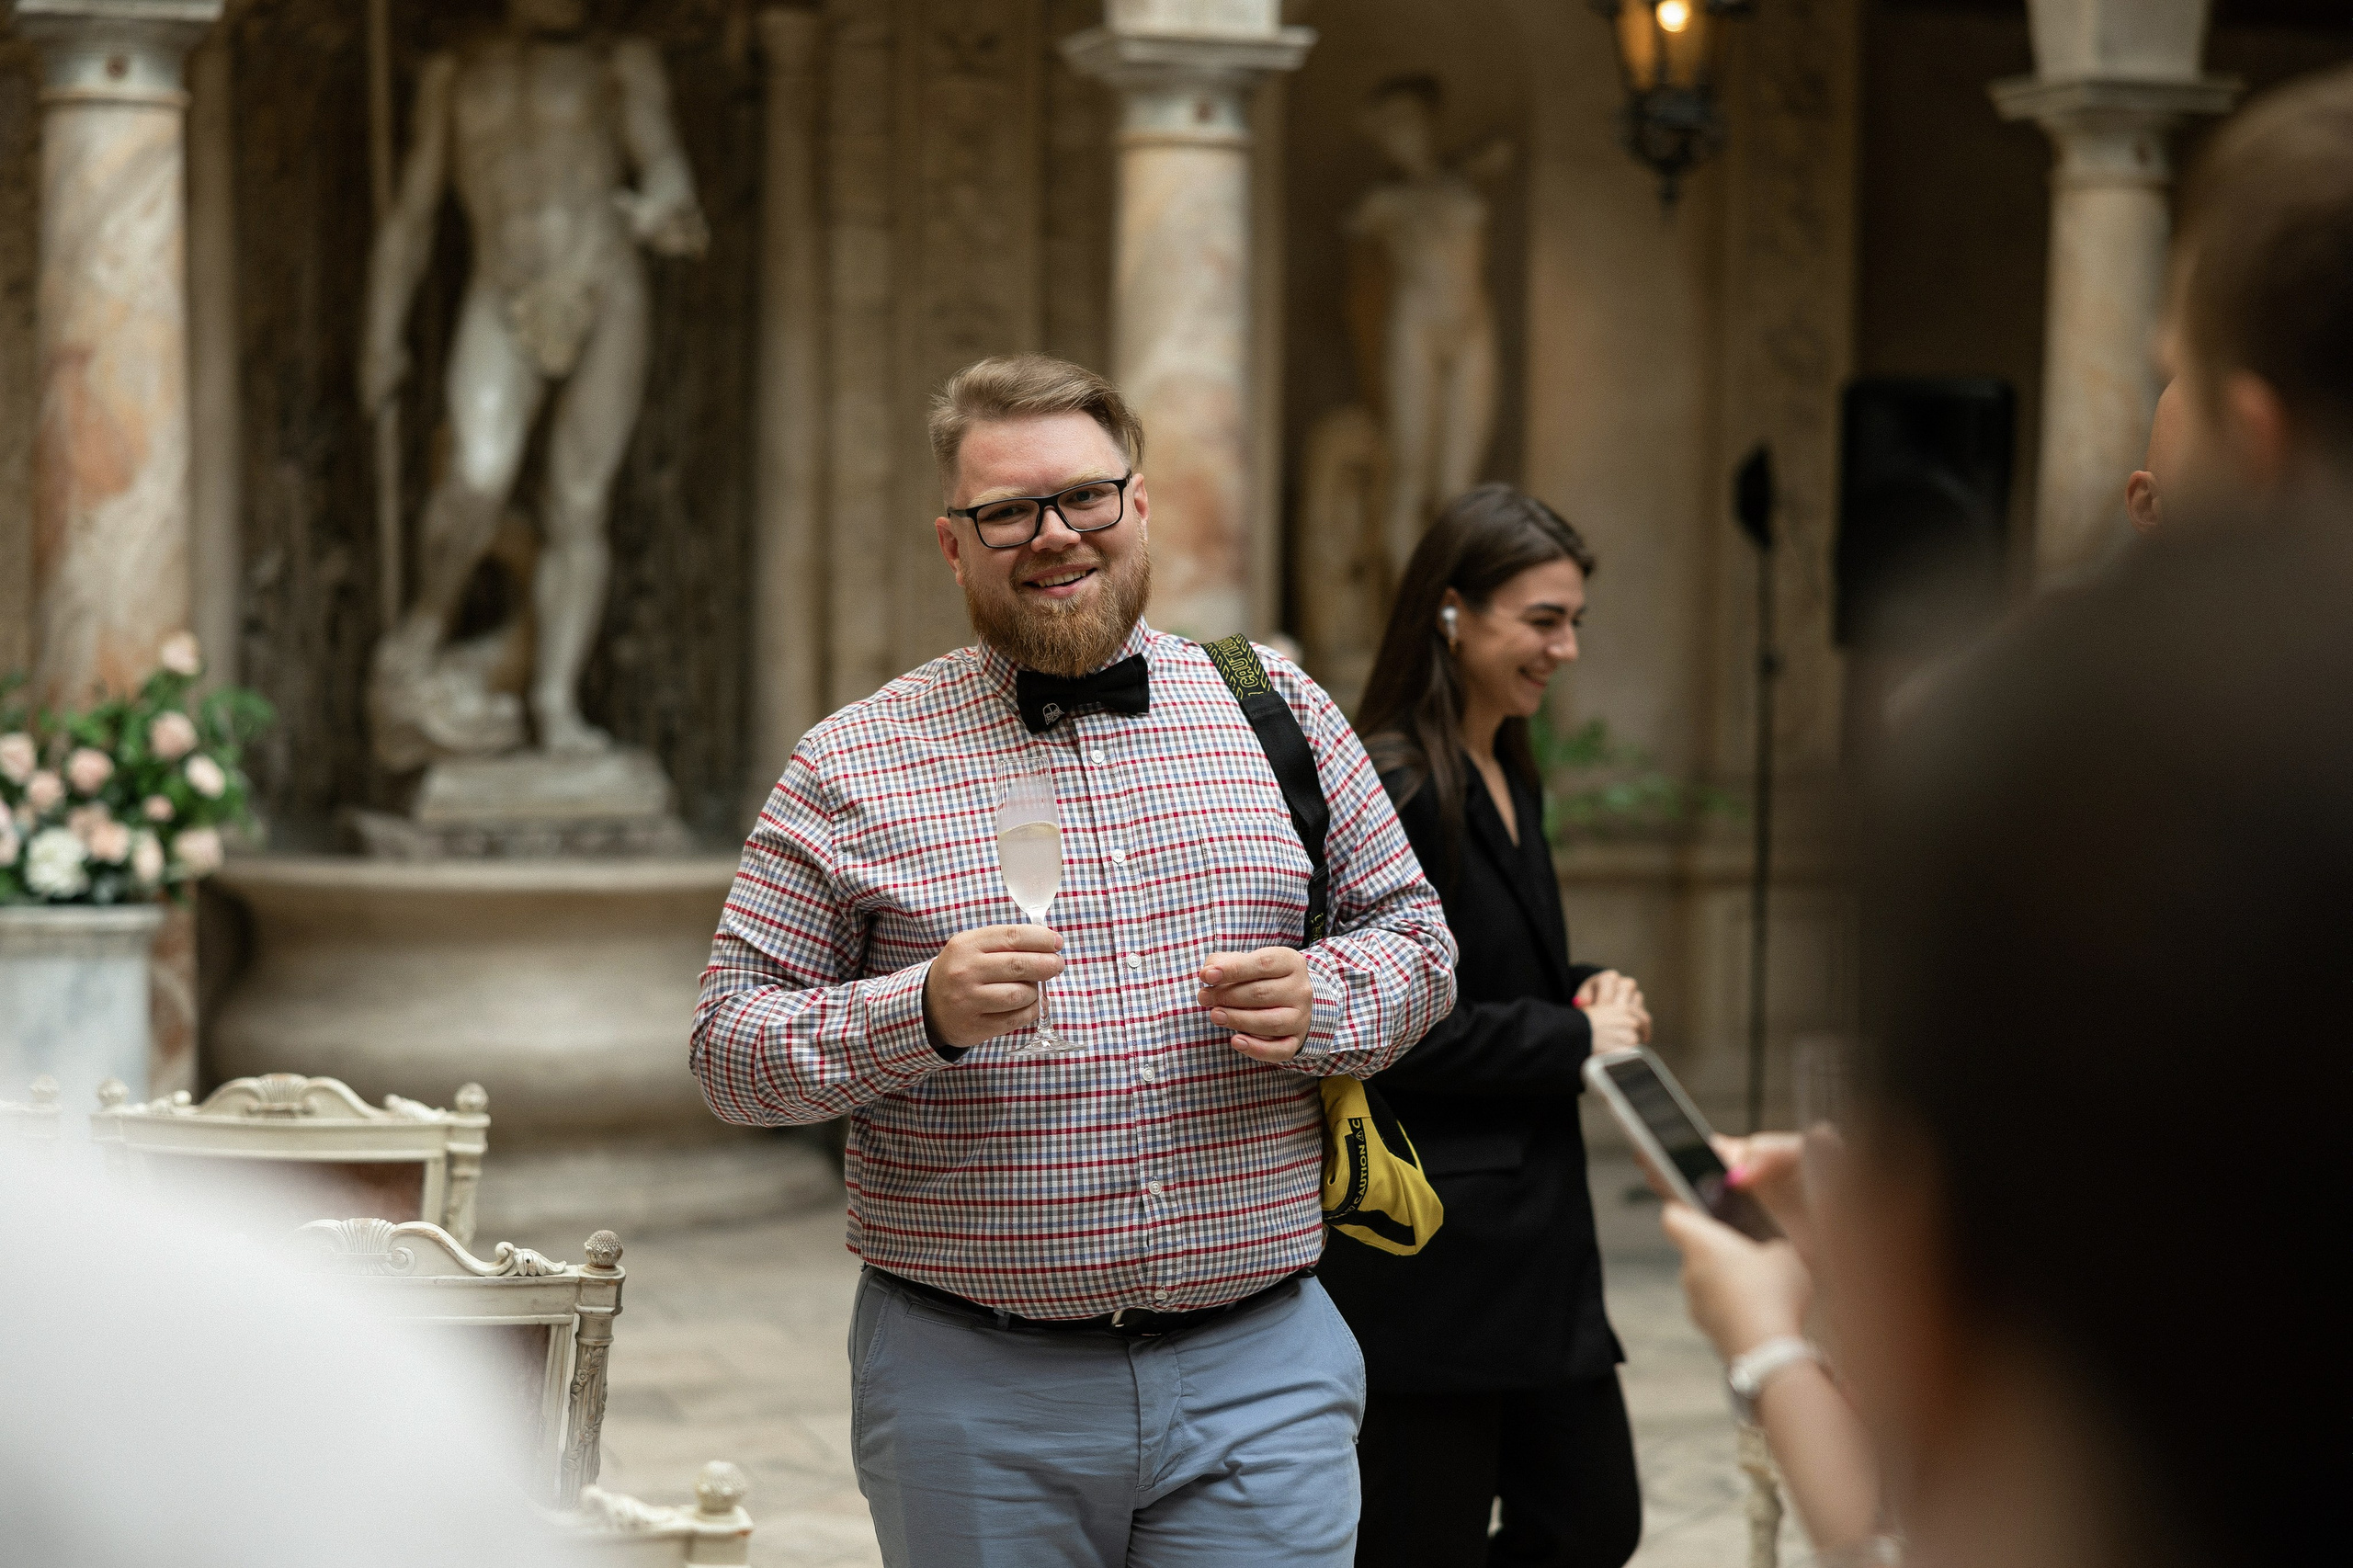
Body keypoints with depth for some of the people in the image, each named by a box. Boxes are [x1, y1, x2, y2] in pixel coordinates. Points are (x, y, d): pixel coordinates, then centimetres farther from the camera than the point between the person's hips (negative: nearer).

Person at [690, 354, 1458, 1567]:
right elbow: (728, 1045, -1)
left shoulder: (1277, 706, 8)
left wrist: (1320, 1001, -7)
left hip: (1255, 1372, 1)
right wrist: (922, 1014, -18)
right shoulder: (853, 765, 1)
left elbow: (1414, 932, 15)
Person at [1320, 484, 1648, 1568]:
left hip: (1533, 1225, 9)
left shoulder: (1513, 786, 13)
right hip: (1422, 1246, -9)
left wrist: (1587, 994, 3)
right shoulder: (1386, 788, -15)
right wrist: (1575, 1038, -14)